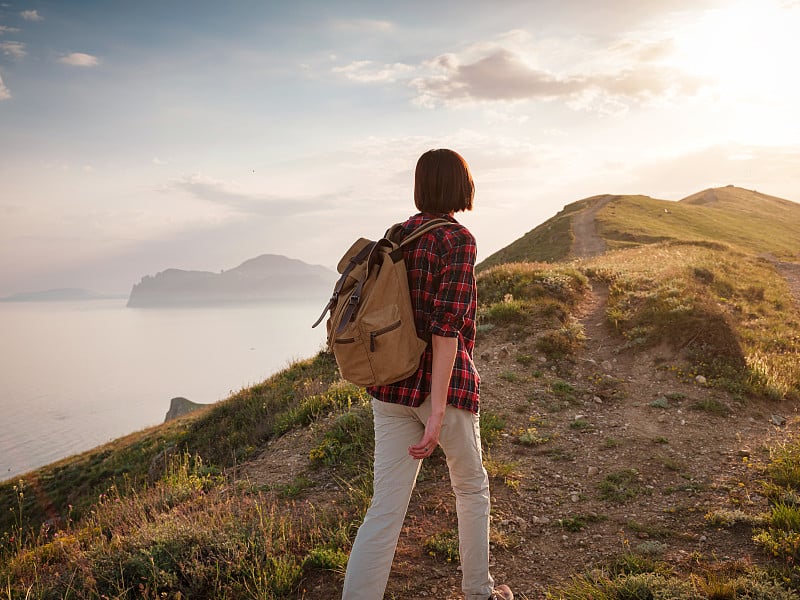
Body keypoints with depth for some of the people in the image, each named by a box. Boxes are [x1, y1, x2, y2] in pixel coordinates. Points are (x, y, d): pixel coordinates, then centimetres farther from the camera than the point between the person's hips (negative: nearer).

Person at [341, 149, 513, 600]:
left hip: (392, 384, 5)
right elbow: (446, 326, -19)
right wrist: (437, 413, -20)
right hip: (443, 385, -5)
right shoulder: (459, 240, -12)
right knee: (472, 486, 20)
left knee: (386, 509, 5)